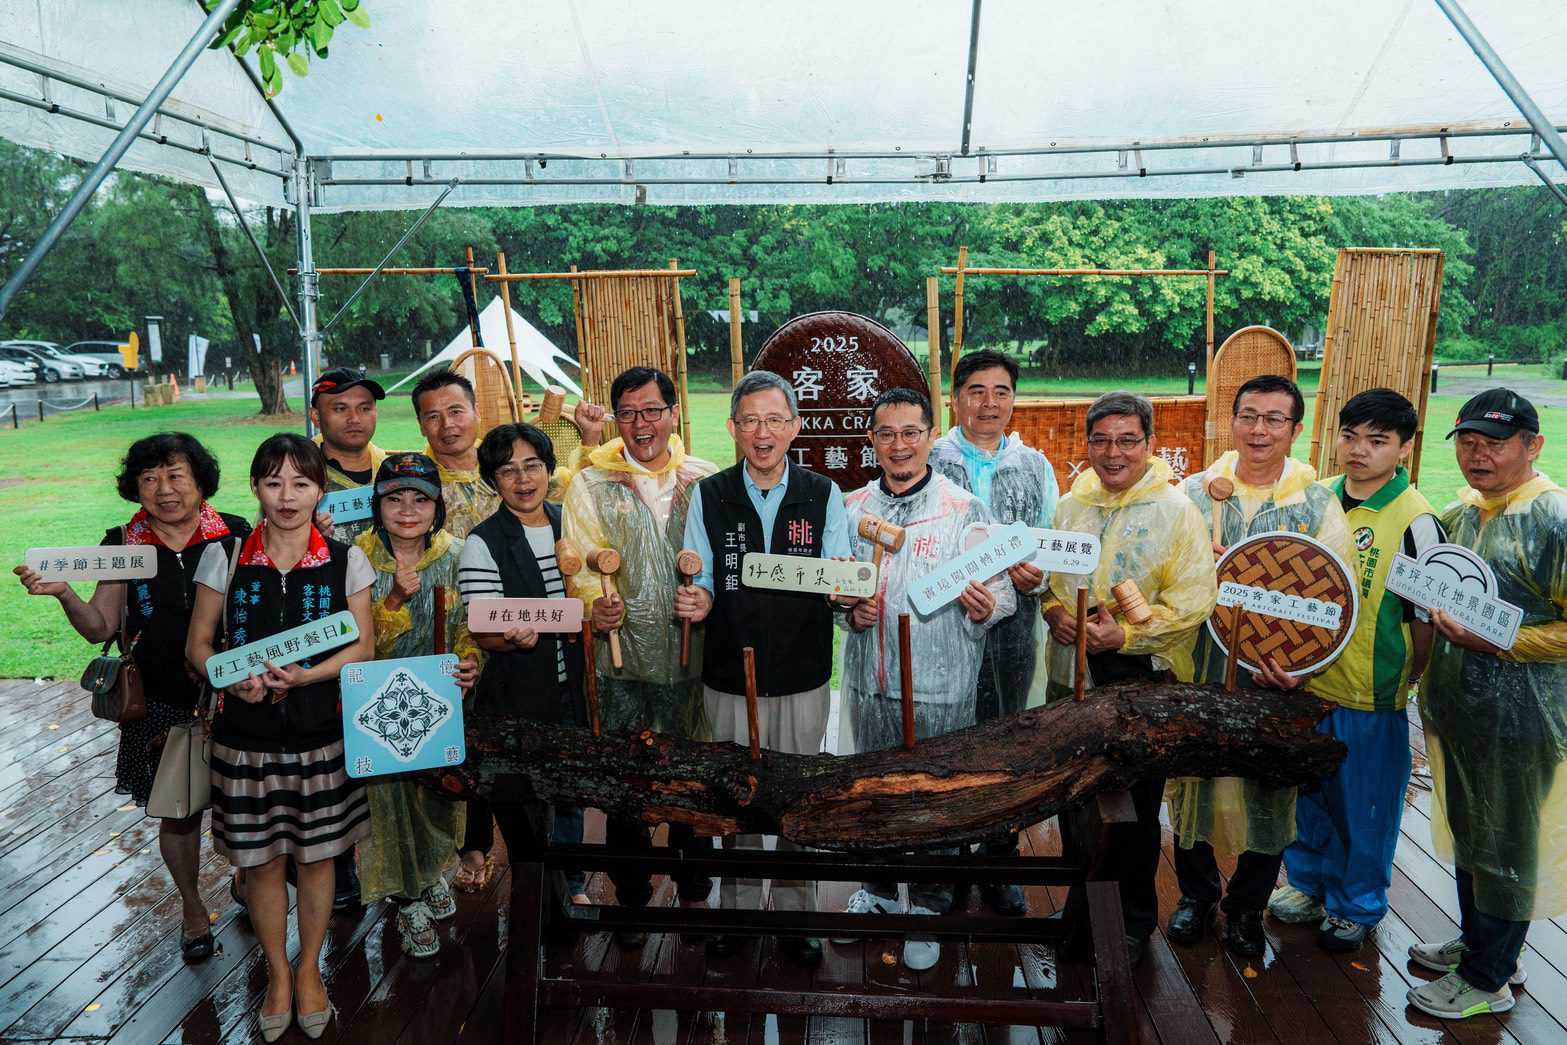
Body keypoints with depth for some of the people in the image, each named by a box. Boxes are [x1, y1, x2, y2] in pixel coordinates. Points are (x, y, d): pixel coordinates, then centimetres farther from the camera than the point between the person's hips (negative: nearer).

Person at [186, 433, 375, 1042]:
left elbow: (363, 645, -2)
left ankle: (309, 970, 31)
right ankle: (277, 974, 31)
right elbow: (198, 644, 4)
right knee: (261, 859, 10)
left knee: (317, 855, 10)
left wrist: (304, 676, -17)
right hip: (245, 734, 1)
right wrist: (236, 681, -16)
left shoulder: (345, 560, -2)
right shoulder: (224, 557, 0)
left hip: (321, 732, 0)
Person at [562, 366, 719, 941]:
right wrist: (599, 603, -22)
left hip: (693, 655, 1)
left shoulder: (705, 480, 5)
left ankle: (695, 892, 29)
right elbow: (582, 561, -2)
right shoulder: (591, 484, 3)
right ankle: (631, 897, 25)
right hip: (622, 659, -1)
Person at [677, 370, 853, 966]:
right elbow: (700, 585, 3)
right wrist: (697, 603, -20)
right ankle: (737, 909, 30)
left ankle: (795, 914, 28)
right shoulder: (708, 497, 1)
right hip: (729, 679, 1)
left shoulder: (823, 496, 1)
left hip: (803, 681, 0)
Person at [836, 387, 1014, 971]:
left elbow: (1001, 592, -6)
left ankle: (928, 907, 29)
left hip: (938, 688, -4)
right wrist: (850, 611, -7)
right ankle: (879, 890, 40)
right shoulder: (852, 508, 5)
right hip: (867, 682, 4)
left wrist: (984, 607, -29)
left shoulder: (966, 510, -6)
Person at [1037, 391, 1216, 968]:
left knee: (1135, 809, 6)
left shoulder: (1176, 511, -8)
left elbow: (1193, 601, -13)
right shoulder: (1070, 507, 8)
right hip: (1071, 678, 5)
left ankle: (1133, 921, 25)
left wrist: (1128, 634, -22)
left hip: (1141, 682, -5)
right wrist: (1055, 612, -3)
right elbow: (1044, 575, 17)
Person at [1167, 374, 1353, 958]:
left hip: (1274, 676, -1)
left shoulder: (1318, 505, -1)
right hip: (1198, 670, 1)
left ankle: (1247, 907, 30)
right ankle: (1196, 895, 33)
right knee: (1193, 780, 11)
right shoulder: (1195, 492, 4)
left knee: (1268, 792, 8)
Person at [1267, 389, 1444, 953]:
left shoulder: (1415, 521, -16)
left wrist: (1407, 684, -7)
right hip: (1309, 678, 5)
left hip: (1373, 694, -5)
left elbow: (1426, 617, -11)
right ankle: (1310, 881, 41)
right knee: (1311, 789, 20)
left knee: (1365, 802, 11)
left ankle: (1356, 904, 31)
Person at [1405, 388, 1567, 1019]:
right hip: (1458, 708, 8)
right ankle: (1480, 943, 40)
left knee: (1505, 849, 6)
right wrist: (1440, 619, 5)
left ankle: (1488, 980, 21)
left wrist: (1492, 642, -23)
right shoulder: (1456, 515, 8)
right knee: (1467, 835, 21)